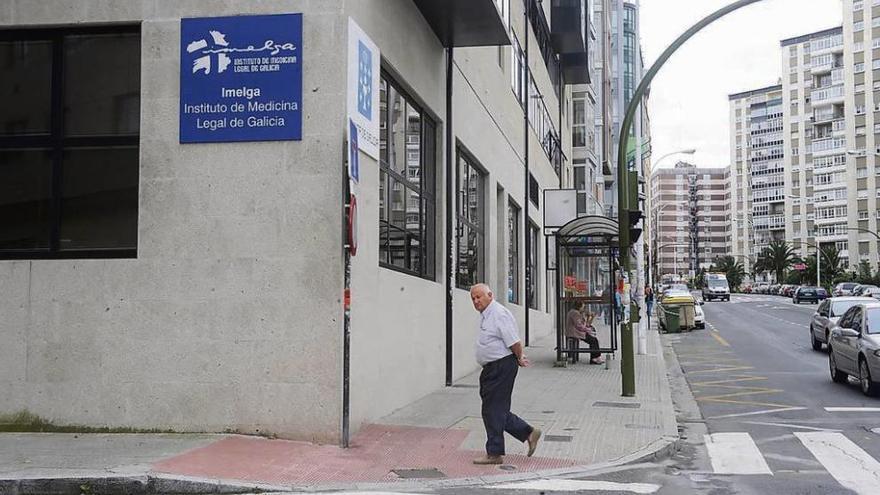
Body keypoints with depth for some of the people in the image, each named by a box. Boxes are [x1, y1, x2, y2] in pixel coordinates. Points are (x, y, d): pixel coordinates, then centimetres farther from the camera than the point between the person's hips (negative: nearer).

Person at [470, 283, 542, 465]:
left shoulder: (499, 313, -16)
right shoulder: (485, 315, 16)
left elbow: (514, 341, -19)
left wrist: (519, 358, -4)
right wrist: (518, 358, 21)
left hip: (502, 366, -10)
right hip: (491, 368, 10)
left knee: (494, 410, -4)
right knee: (498, 410, 13)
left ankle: (494, 453, 4)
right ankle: (529, 433, 24)